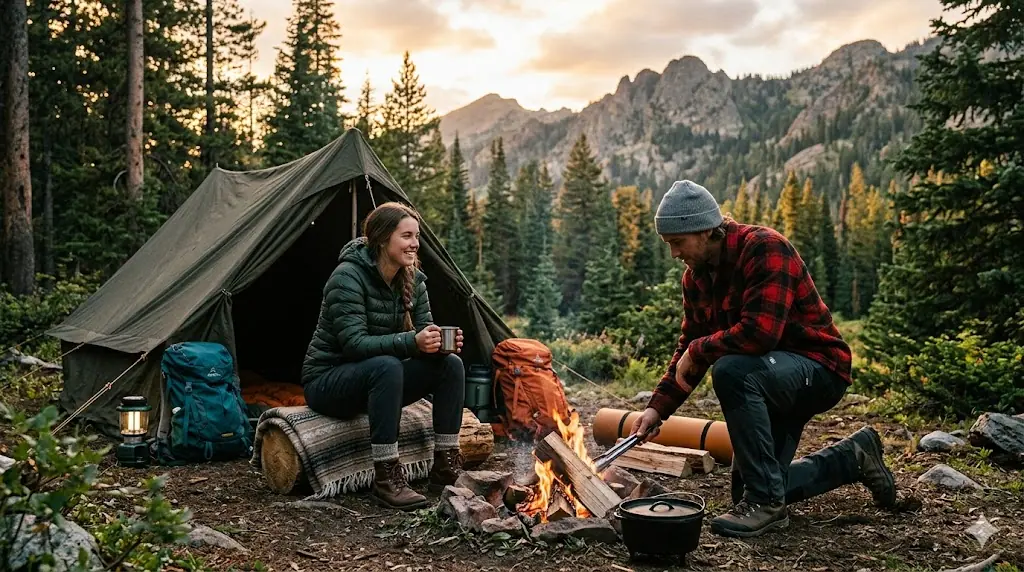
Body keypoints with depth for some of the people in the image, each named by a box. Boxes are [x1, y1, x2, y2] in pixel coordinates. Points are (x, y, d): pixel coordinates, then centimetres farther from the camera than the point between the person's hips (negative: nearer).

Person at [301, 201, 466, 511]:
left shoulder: (412, 279, -1)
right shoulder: (348, 276, -22)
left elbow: (423, 329, -1)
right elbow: (353, 343, -28)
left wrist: (441, 341, -25)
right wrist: (410, 342, -40)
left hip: (374, 380, 7)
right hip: (327, 381, -7)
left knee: (450, 364, -14)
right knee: (386, 367, -38)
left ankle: (446, 464, -9)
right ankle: (386, 478, -32)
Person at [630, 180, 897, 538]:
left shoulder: (765, 250, -23)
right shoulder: (696, 275, 2)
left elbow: (759, 333, -36)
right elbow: (690, 344, 7)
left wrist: (698, 350, -21)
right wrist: (658, 407, -3)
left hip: (818, 368, -9)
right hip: (769, 378, 9)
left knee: (731, 370, -38)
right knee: (747, 490, 8)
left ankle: (765, 502, -24)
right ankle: (853, 457, 27)